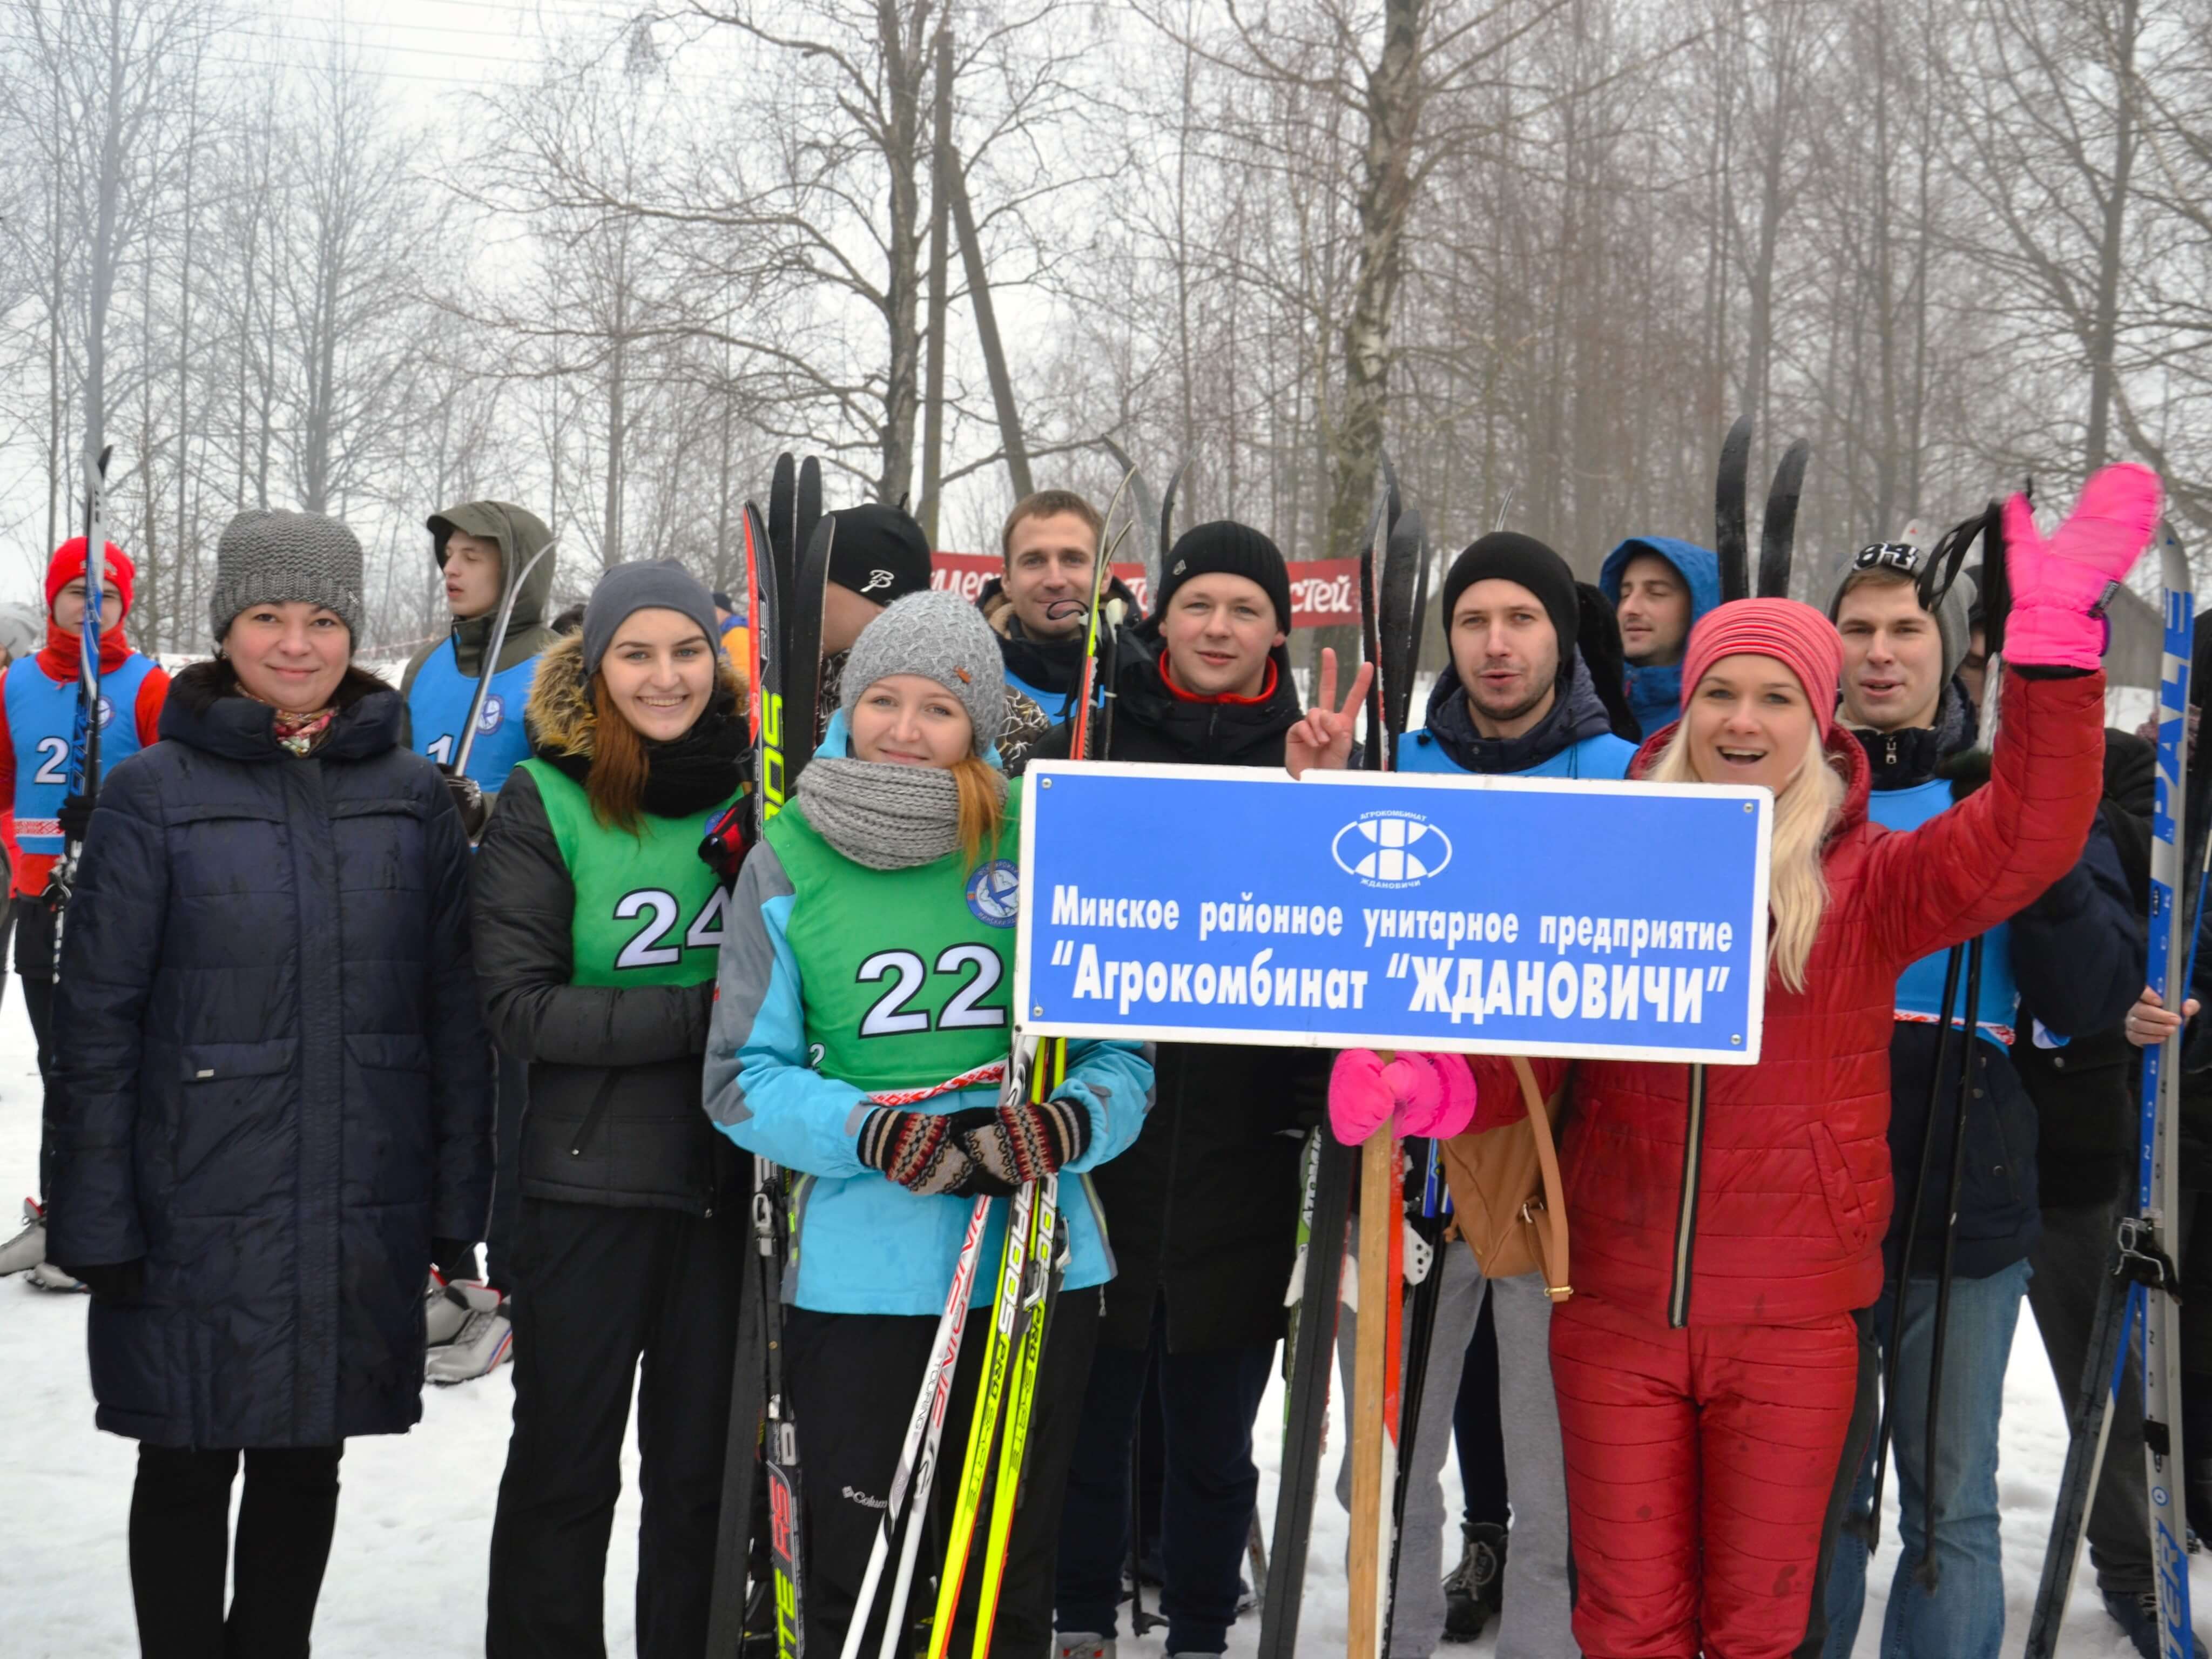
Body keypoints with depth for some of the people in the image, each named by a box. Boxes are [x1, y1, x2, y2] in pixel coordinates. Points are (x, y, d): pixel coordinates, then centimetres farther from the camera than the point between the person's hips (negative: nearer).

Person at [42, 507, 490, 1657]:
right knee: (189, 1467, 8)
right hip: (197, 1209, -2)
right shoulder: (153, 796, -3)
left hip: (364, 1208, 3)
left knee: (306, 1459, 15)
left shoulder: (414, 797, 4)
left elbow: (454, 1010, 6)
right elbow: (96, 1020, -4)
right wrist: (96, 1218, -7)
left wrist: (458, 1201, 3)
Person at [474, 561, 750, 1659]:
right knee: (565, 1470, 10)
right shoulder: (543, 805, -5)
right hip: (588, 1183, -2)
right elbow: (517, 1006, -12)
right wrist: (701, 1013, -18)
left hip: (733, 1181, 2)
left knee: (703, 1474, 13)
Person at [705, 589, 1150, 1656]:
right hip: (858, 1277, -1)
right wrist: (872, 1133, -18)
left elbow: (1121, 1055, 3)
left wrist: (1069, 1126, -19)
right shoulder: (788, 865, 0)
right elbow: (743, 1077, -1)